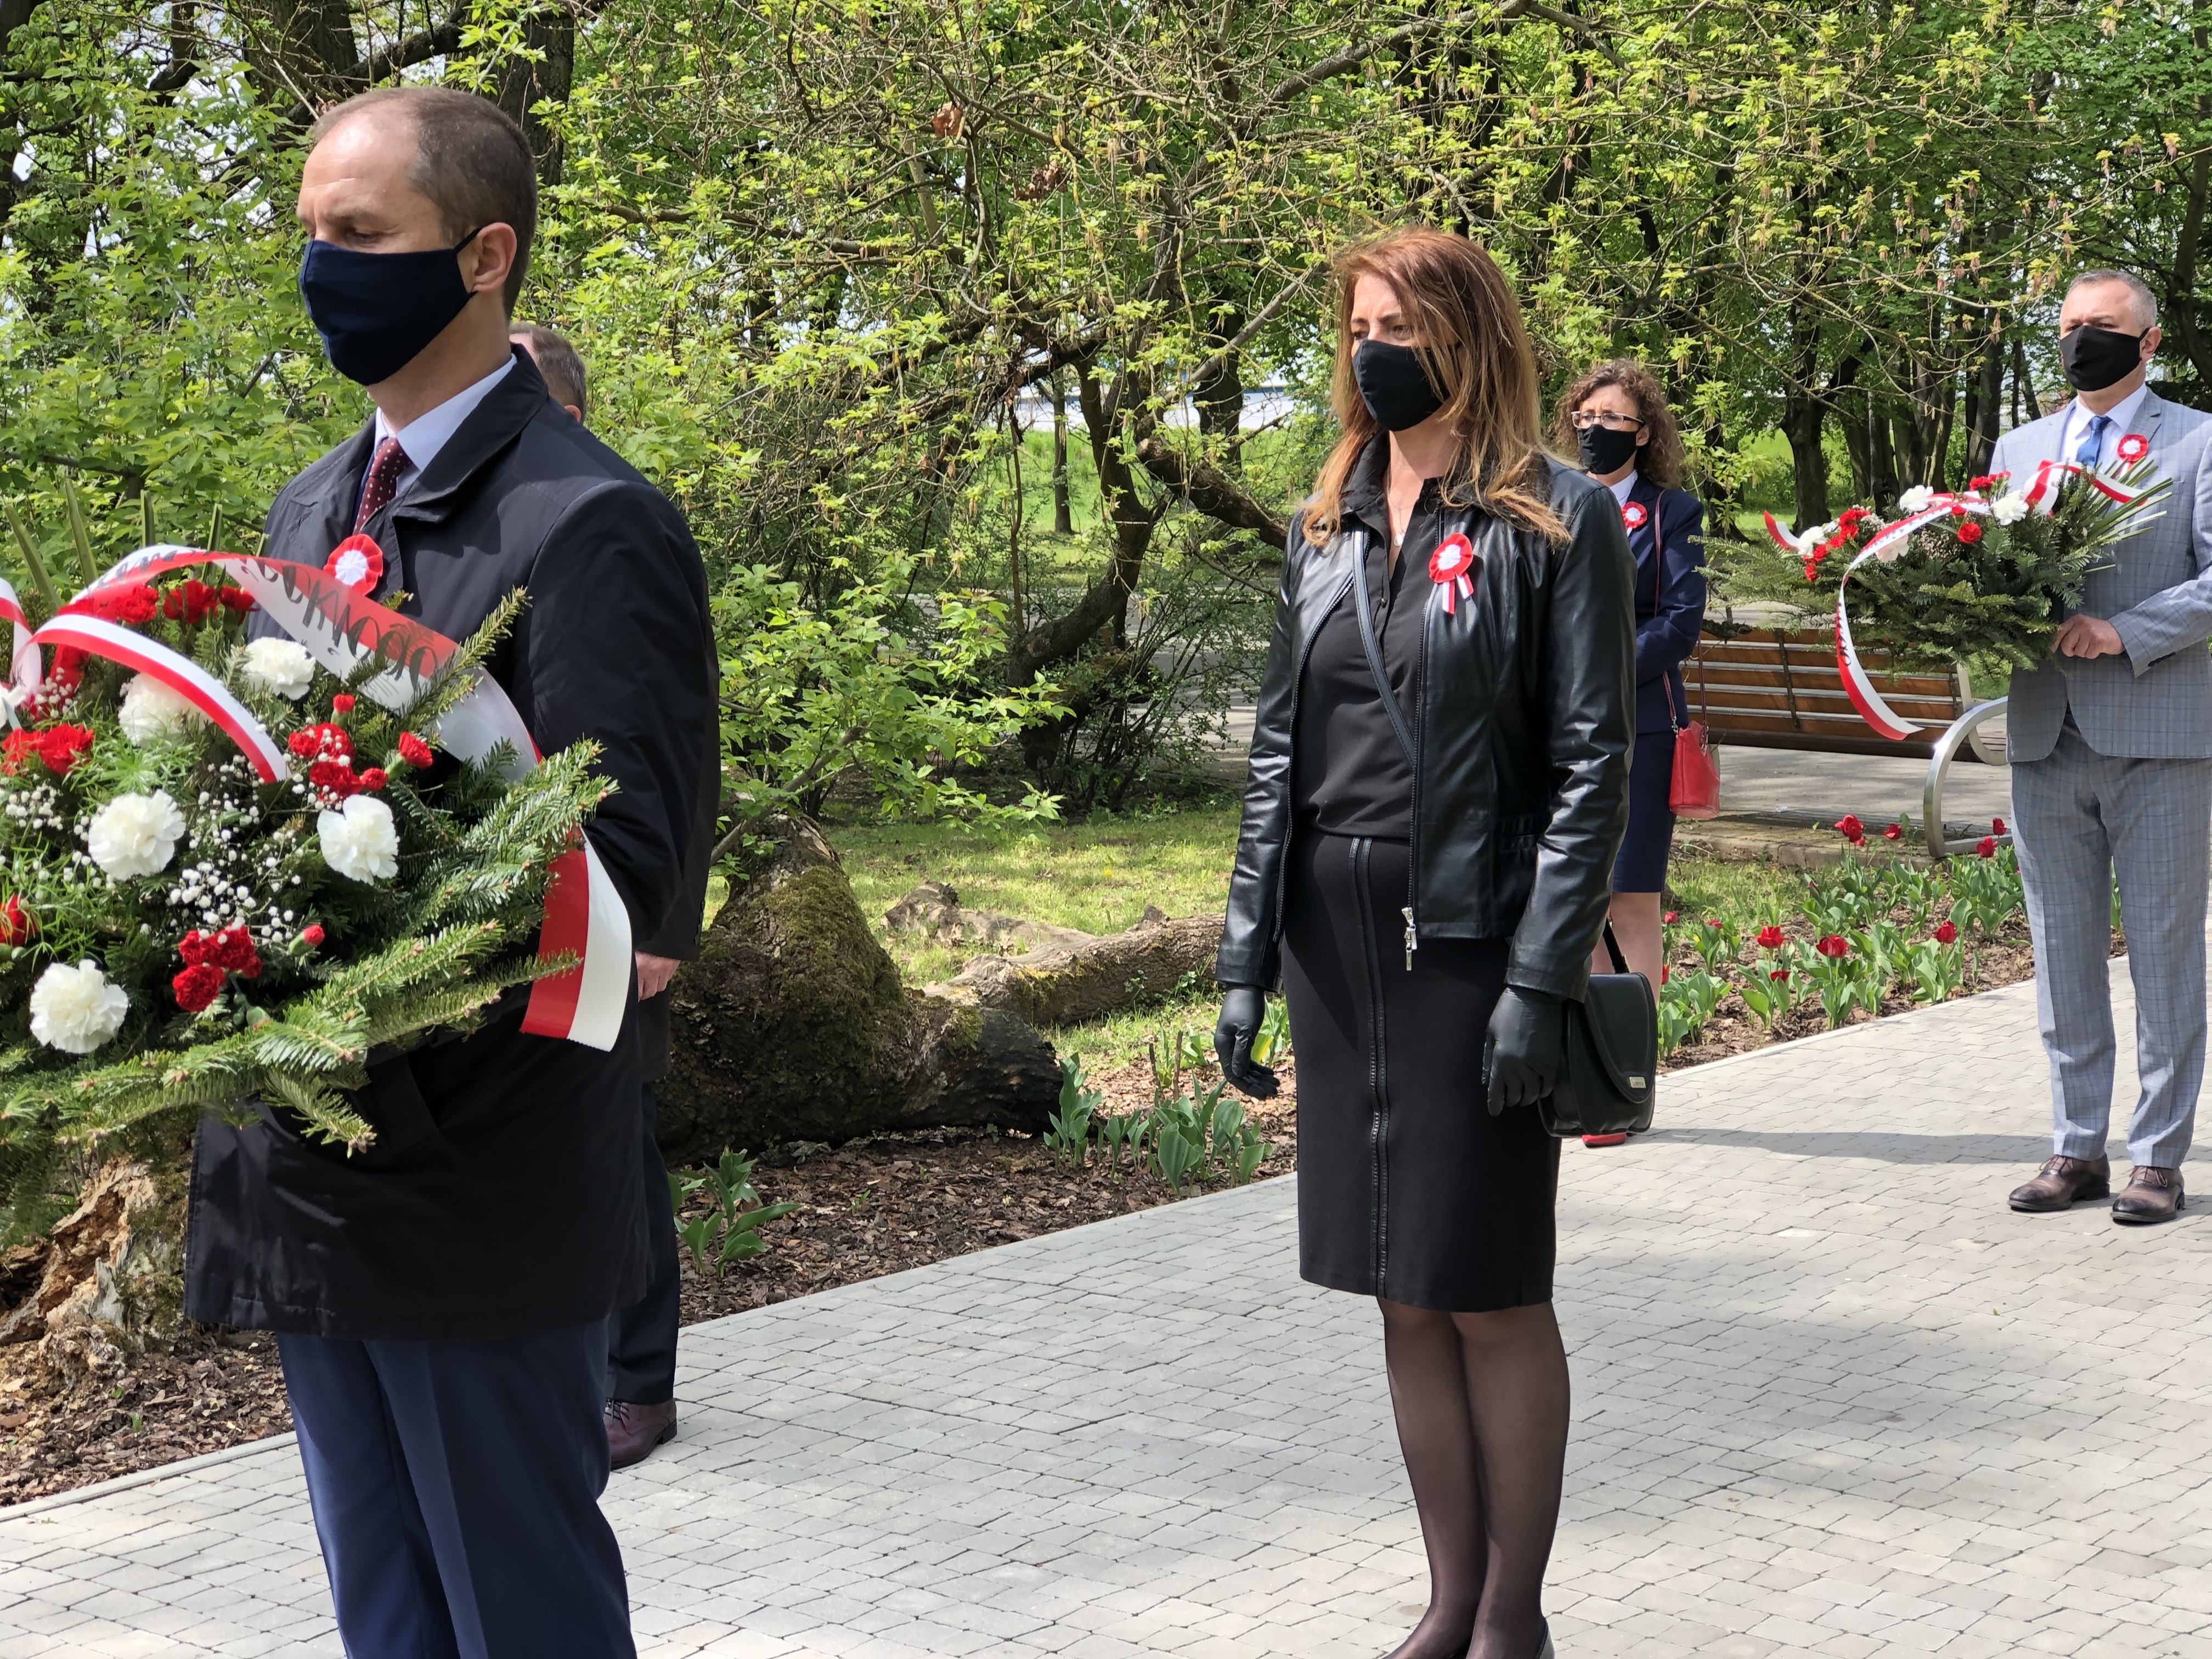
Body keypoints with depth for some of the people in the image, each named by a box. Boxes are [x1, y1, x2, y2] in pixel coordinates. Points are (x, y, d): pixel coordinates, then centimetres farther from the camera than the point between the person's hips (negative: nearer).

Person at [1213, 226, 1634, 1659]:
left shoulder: (1561, 521, -5)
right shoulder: (1327, 527, 12)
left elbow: (1594, 764, -9)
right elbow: (1281, 746, 13)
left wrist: (1541, 980, -16)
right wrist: (1249, 957, 8)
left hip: (1474, 941, -5)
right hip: (1339, 944, 6)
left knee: (1491, 1298, 1)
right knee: (1406, 1296, 10)